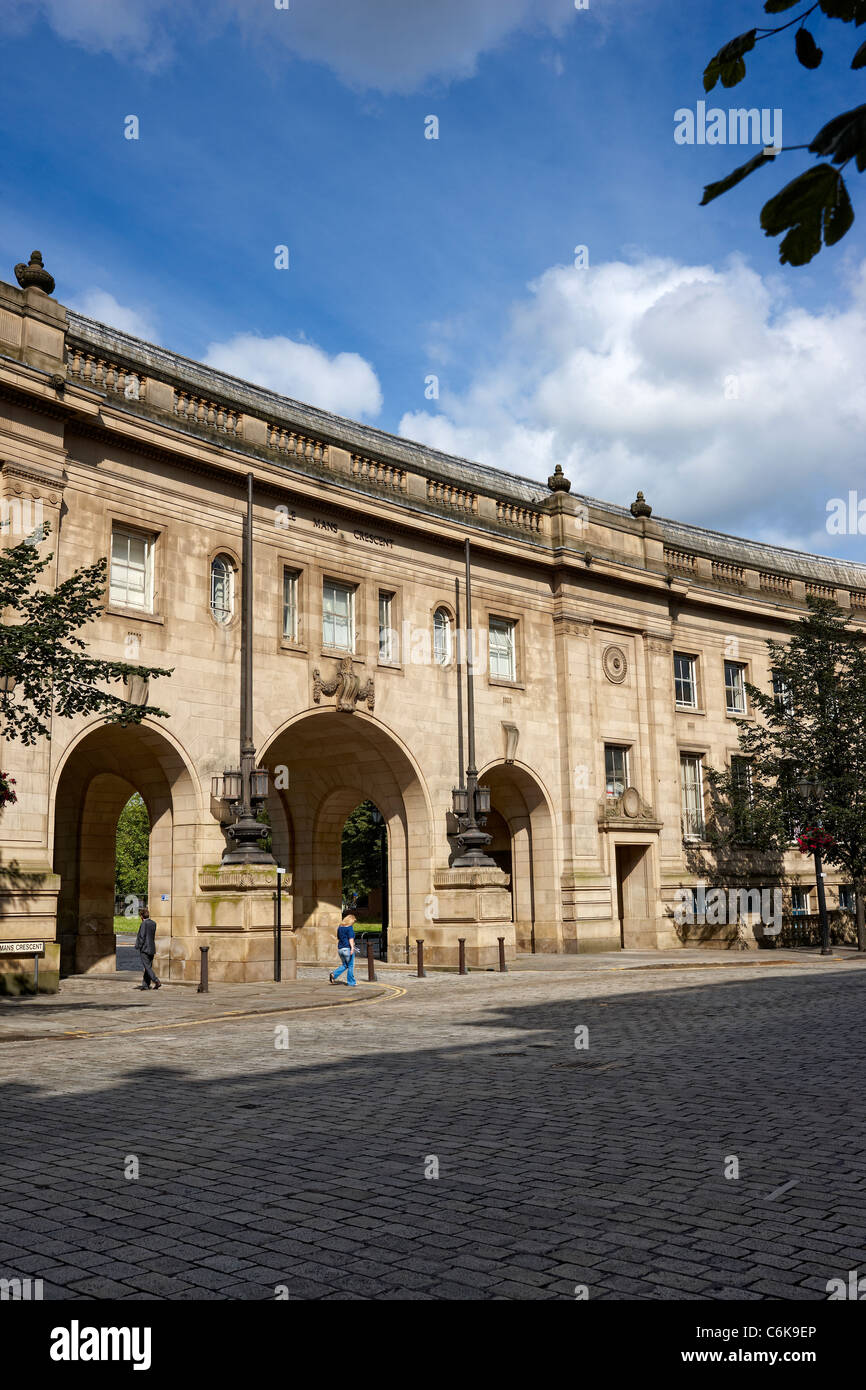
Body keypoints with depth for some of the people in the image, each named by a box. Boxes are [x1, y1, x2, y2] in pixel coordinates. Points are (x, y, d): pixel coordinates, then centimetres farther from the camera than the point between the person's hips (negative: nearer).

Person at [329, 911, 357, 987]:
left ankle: (334, 974, -4)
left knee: (345, 965, 16)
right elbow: (351, 939, -20)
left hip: (340, 949, 7)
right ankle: (351, 983, 7)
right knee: (350, 966, 3)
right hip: (348, 948, -7)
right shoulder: (350, 928, -9)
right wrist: (352, 948, -28)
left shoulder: (340, 927, 13)